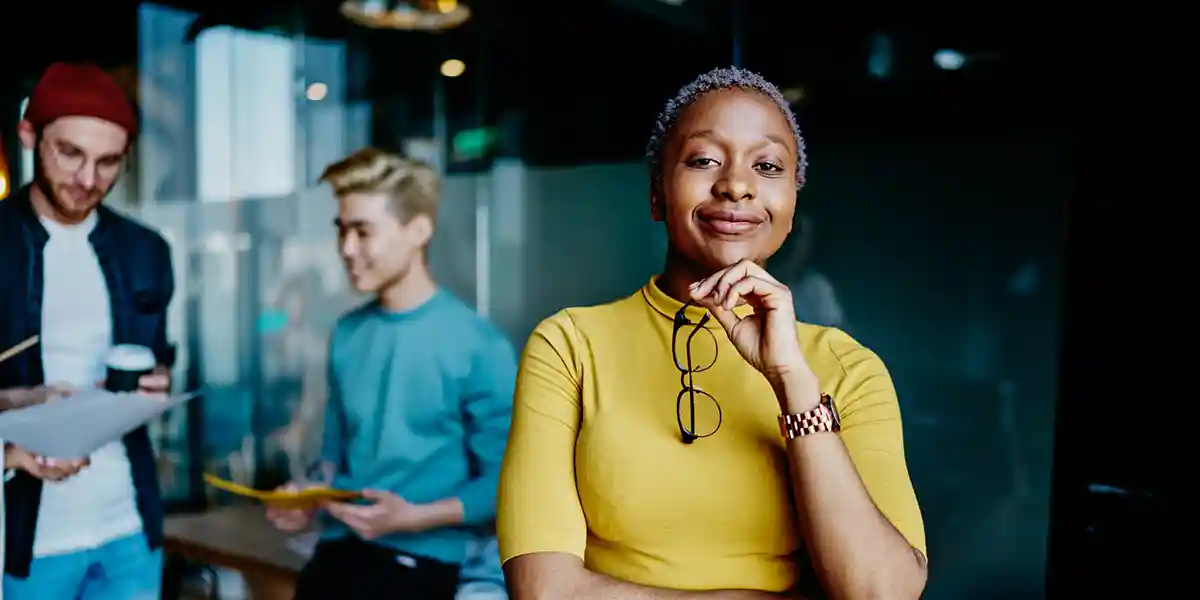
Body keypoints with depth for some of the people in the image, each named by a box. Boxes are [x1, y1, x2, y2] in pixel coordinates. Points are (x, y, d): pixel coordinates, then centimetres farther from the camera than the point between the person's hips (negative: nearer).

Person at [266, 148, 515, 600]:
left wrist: (414, 516, -16)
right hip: (340, 542, 4)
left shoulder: (478, 346, -9)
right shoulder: (347, 334, 9)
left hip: (421, 553, -4)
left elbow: (502, 483, -7)